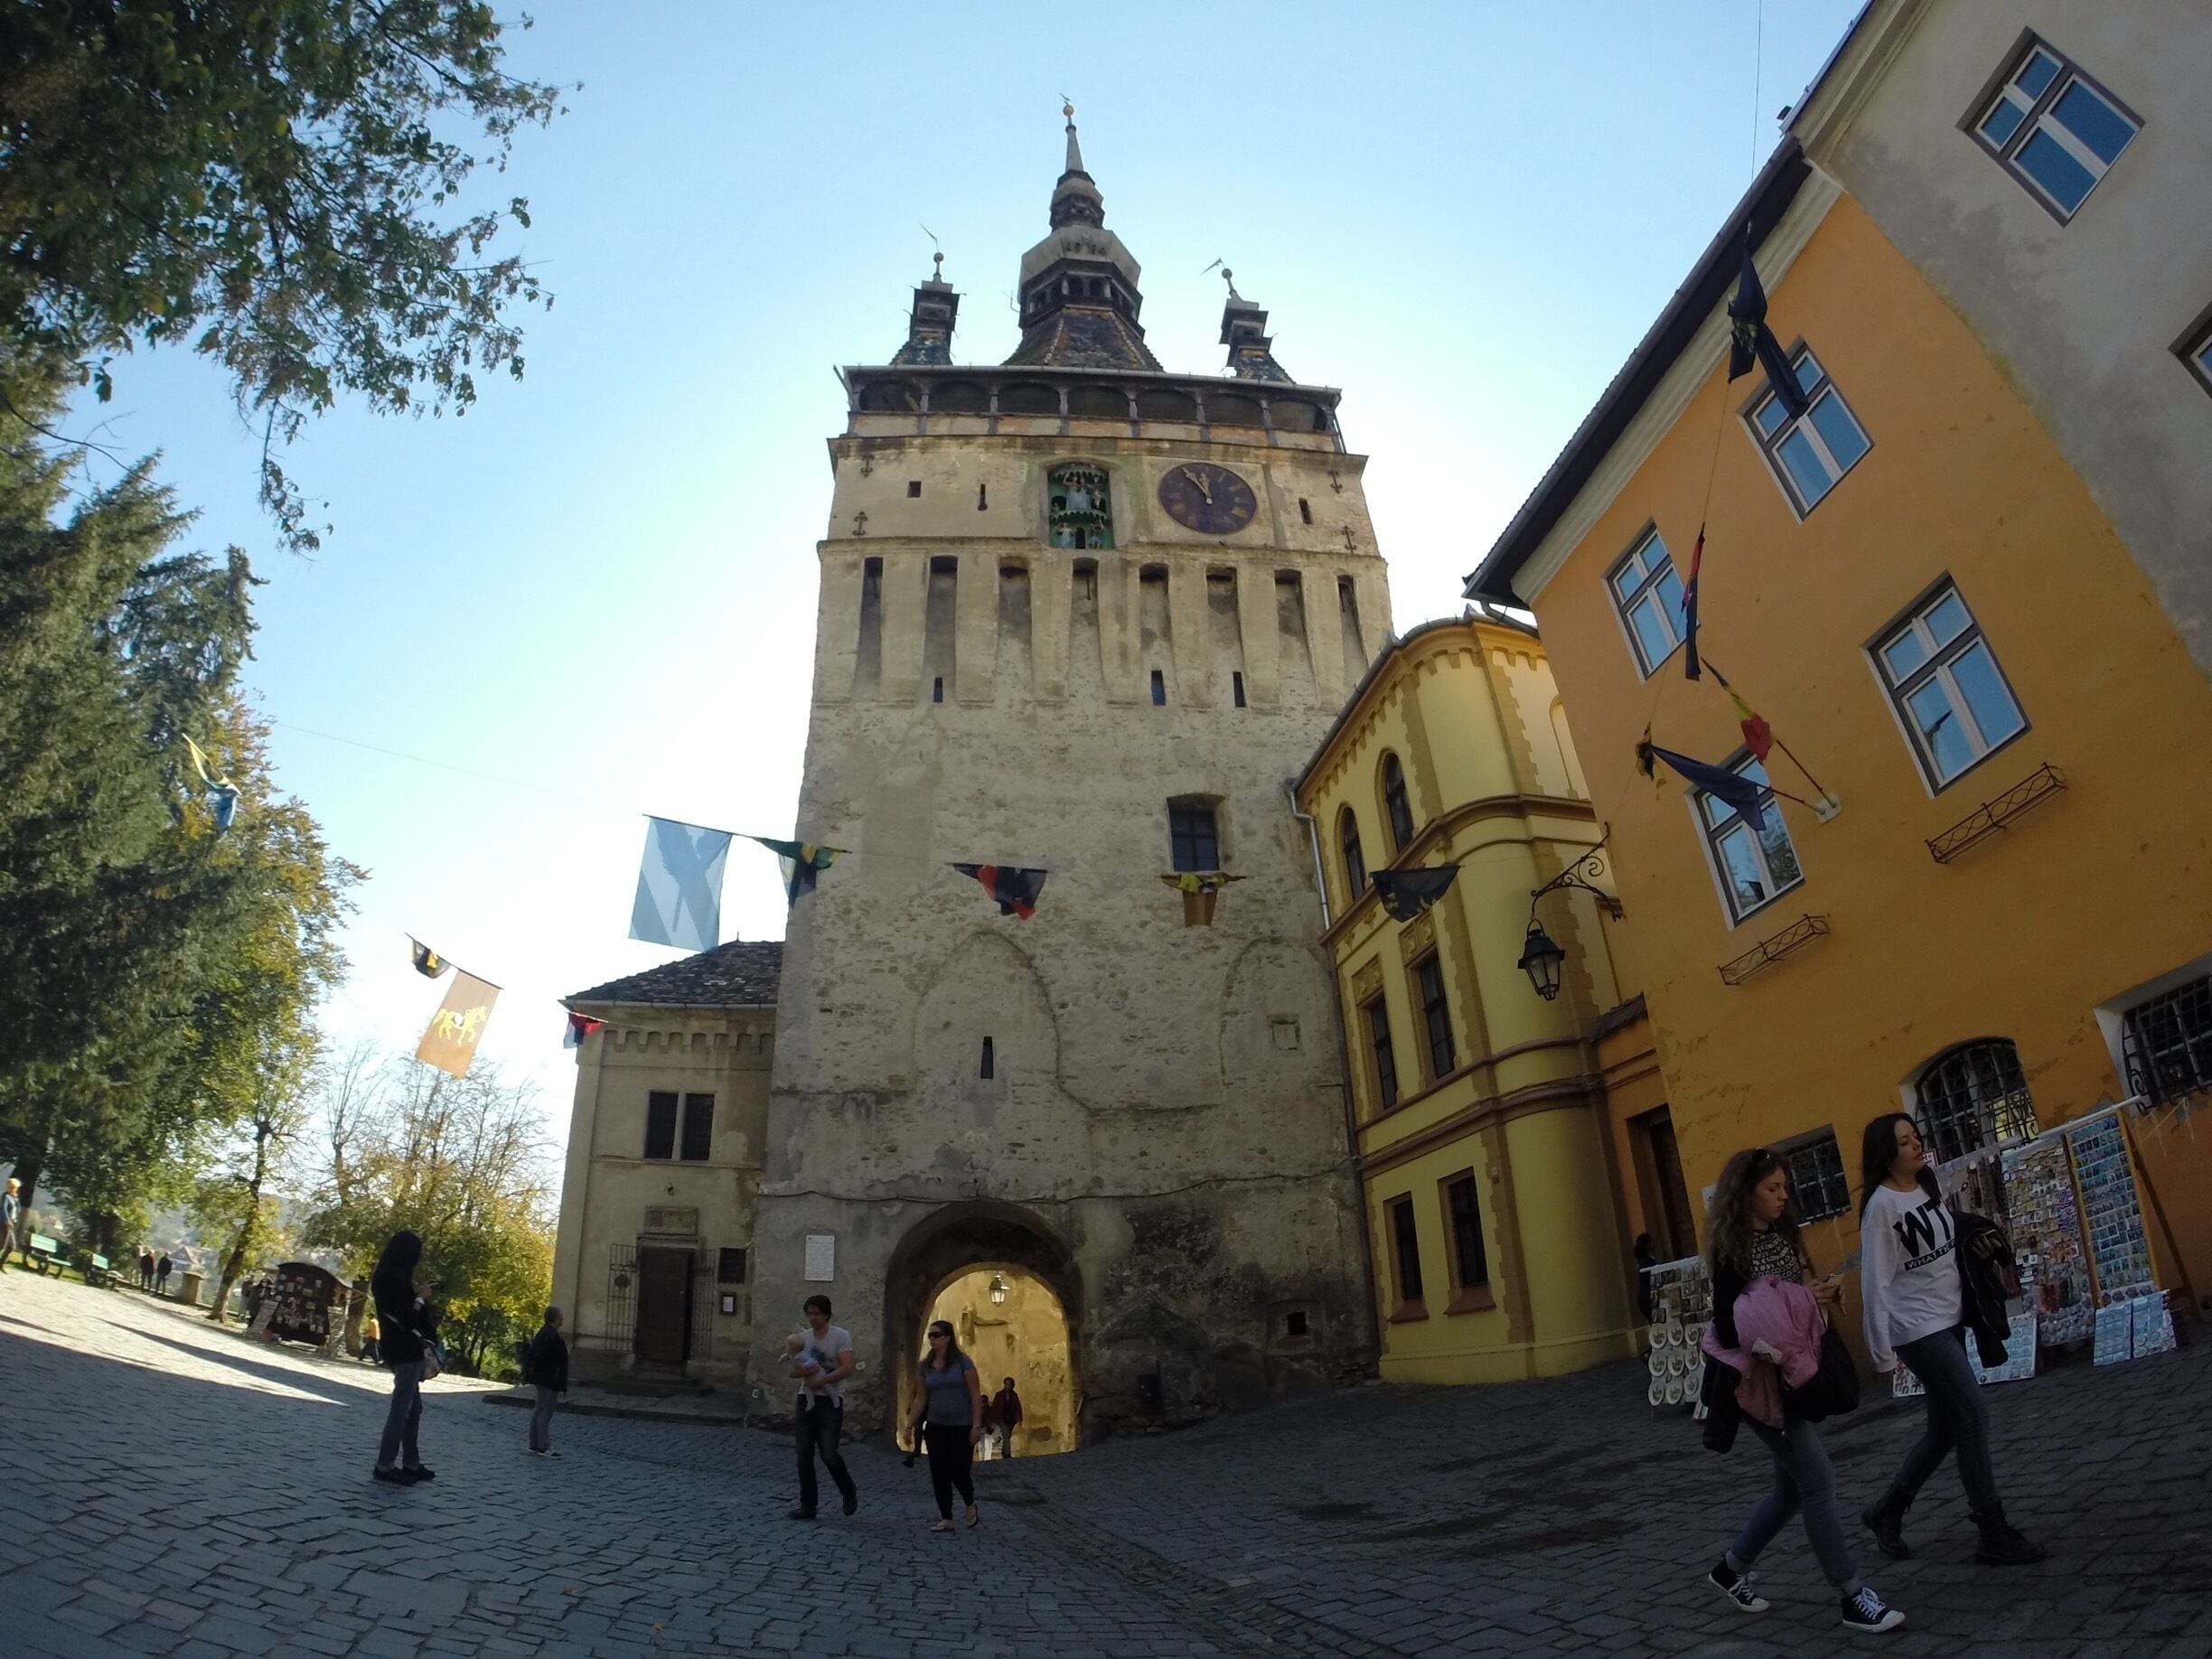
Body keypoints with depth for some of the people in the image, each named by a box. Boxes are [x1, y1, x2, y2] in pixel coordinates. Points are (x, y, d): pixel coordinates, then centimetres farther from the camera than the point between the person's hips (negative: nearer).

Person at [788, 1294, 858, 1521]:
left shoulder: (841, 1336, -8)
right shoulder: (803, 1337, 7)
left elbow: (847, 1368, -17)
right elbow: (793, 1370, 6)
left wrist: (821, 1380, -24)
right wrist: (802, 1370, -17)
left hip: (831, 1401, -5)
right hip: (807, 1400, 5)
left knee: (828, 1453, -9)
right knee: (804, 1455, 5)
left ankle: (849, 1492, 16)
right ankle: (807, 1506, 16)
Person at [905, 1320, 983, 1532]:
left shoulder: (962, 1362, -10)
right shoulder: (926, 1365, 3)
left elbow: (975, 1395, -10)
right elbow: (921, 1397, 9)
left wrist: (977, 1425, -15)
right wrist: (910, 1424, 5)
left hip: (961, 1427, -4)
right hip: (936, 1427, 5)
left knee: (958, 1472, -2)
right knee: (939, 1474, 3)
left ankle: (970, 1506, 26)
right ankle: (946, 1519, 15)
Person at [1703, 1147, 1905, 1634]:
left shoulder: (1783, 1236, 7)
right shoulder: (1730, 1250, -17)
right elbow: (1729, 1326, -18)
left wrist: (1823, 1294, -5)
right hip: (1759, 1378, -9)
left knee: (1794, 1486, 14)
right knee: (1818, 1482, -6)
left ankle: (1730, 1569, 29)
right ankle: (1853, 1598, 8)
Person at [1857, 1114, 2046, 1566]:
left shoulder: (1929, 1188, 5)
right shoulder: (1882, 1205, -18)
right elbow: (1875, 1281, -17)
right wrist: (1882, 1353, -16)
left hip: (1949, 1321, 8)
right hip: (1918, 1328, -8)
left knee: (1944, 1428, 12)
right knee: (1974, 1417, -8)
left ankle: (1886, 1511, 26)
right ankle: (1994, 1535, 6)